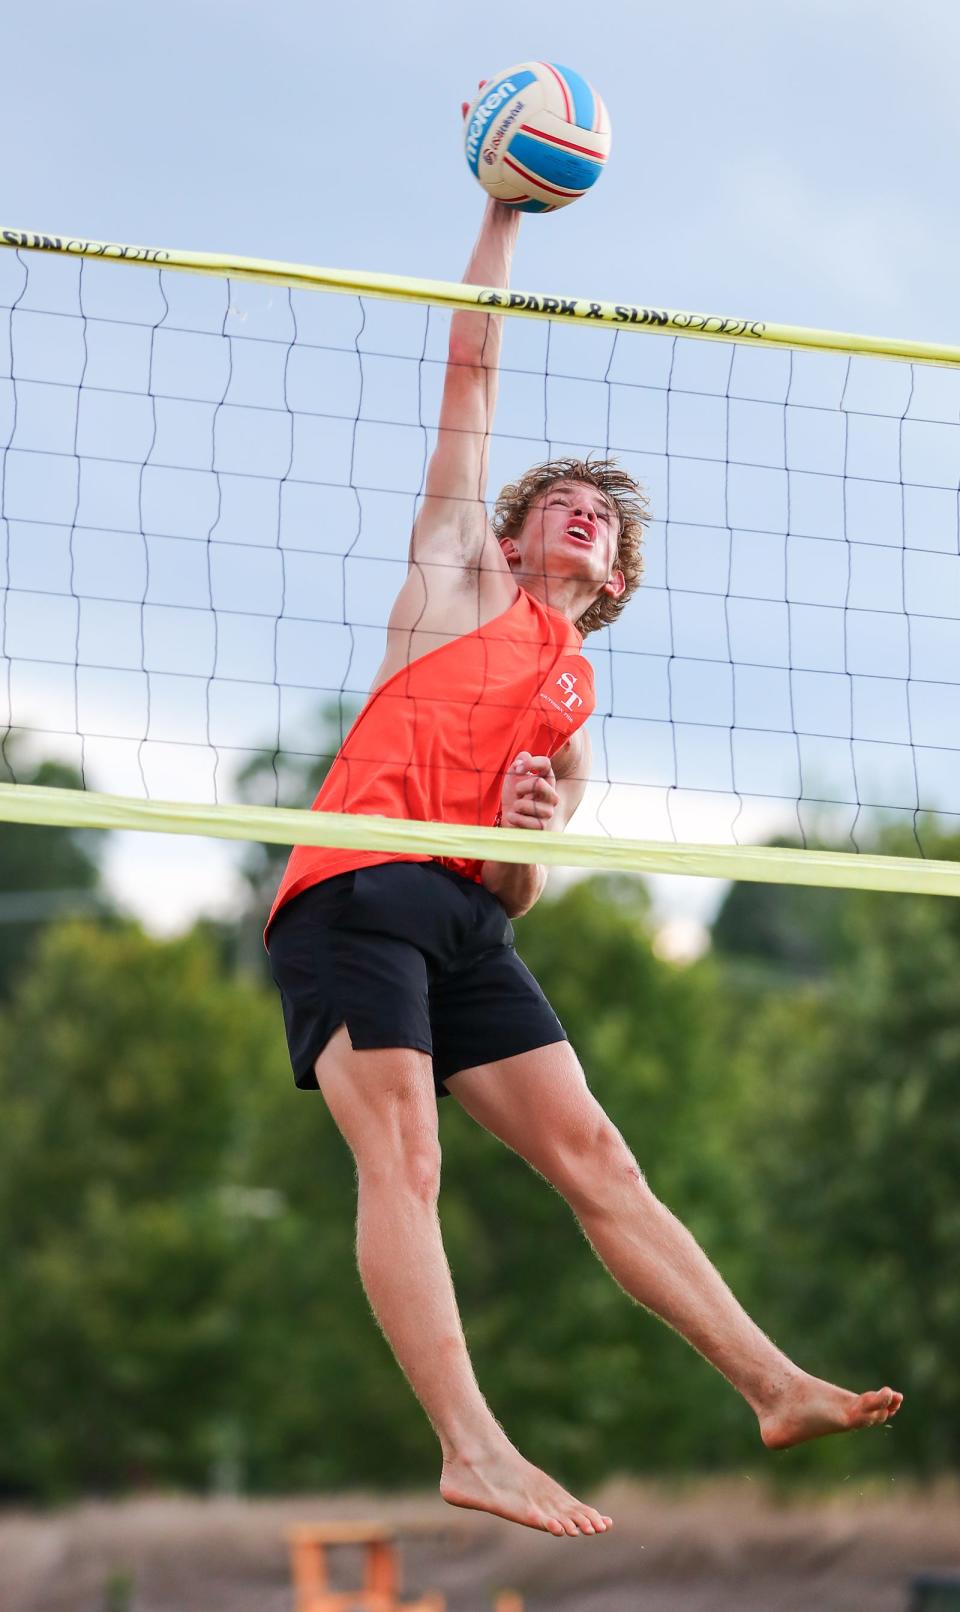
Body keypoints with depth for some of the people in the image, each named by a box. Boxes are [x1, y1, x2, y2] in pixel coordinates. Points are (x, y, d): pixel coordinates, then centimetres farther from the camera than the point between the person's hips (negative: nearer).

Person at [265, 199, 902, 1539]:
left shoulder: (577, 709, 27)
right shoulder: (465, 576, 17)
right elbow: (472, 373, 15)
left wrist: (531, 841, -2)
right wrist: (505, 216, 16)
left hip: (470, 922, 5)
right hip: (354, 890, -5)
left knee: (595, 1155, 0)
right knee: (403, 1157, -20)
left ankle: (777, 1387, -3)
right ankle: (472, 1452, -30)